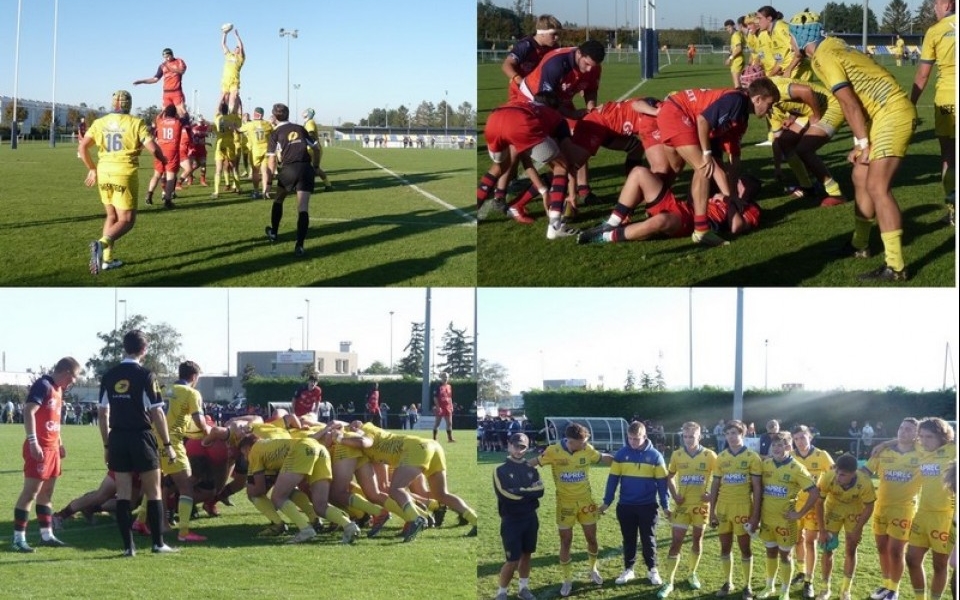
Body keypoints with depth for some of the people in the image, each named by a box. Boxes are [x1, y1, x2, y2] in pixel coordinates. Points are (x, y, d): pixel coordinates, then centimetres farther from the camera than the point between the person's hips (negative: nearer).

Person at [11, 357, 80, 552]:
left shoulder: (58, 389, 15)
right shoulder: (43, 386, -14)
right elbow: (28, 412, -23)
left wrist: (59, 443, 25)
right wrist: (33, 442, -28)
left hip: (52, 448, 10)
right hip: (39, 448, -10)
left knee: (47, 492, 14)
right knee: (30, 492, -8)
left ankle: (46, 534, 22)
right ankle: (18, 538, -5)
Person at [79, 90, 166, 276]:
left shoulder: (99, 123, 6)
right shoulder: (135, 123, -5)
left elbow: (82, 147, 2)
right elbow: (153, 148, -9)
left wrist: (91, 169, 16)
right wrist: (163, 159, 12)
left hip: (104, 173, 5)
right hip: (125, 175, -5)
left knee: (112, 216, 22)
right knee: (126, 221, 0)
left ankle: (107, 258, 18)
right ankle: (102, 244, -27)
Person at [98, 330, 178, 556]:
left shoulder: (109, 376, 6)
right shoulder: (145, 375, -8)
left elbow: (103, 413, 9)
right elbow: (157, 413, -10)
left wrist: (107, 445, 17)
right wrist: (167, 444, -4)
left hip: (117, 439, 4)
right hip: (141, 437, -4)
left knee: (123, 493, 5)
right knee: (153, 492, 5)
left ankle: (128, 546, 4)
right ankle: (158, 543, 7)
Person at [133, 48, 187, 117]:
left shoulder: (179, 62, 4)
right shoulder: (163, 65, 14)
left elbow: (182, 71, -16)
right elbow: (156, 79, 16)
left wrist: (168, 67, -21)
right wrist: (142, 81, 10)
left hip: (177, 92, -4)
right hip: (166, 93, 4)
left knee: (182, 113, -13)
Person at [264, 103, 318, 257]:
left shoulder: (276, 133, 7)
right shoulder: (300, 129, 17)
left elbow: (272, 160, 3)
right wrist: (315, 166, 33)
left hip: (289, 169, -2)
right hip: (306, 168, 2)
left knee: (279, 199, 25)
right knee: (303, 207, -6)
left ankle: (273, 233, 37)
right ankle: (299, 245, -17)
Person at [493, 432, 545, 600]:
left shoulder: (531, 469, 8)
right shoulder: (501, 470, -5)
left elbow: (540, 491, -6)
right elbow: (505, 495, -18)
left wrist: (519, 492, -17)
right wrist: (529, 492, -12)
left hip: (530, 518, 5)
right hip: (511, 521, -5)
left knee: (526, 555, 13)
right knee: (513, 561, -7)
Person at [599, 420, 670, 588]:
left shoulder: (655, 455, -6)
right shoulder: (621, 454, -3)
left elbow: (662, 482, -1)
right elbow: (613, 478, 2)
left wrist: (665, 505, -2)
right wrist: (607, 502, 1)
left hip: (648, 506, -1)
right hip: (625, 506, 1)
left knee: (648, 540, 6)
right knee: (628, 539, 11)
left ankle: (652, 570, 19)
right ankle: (628, 569, 23)